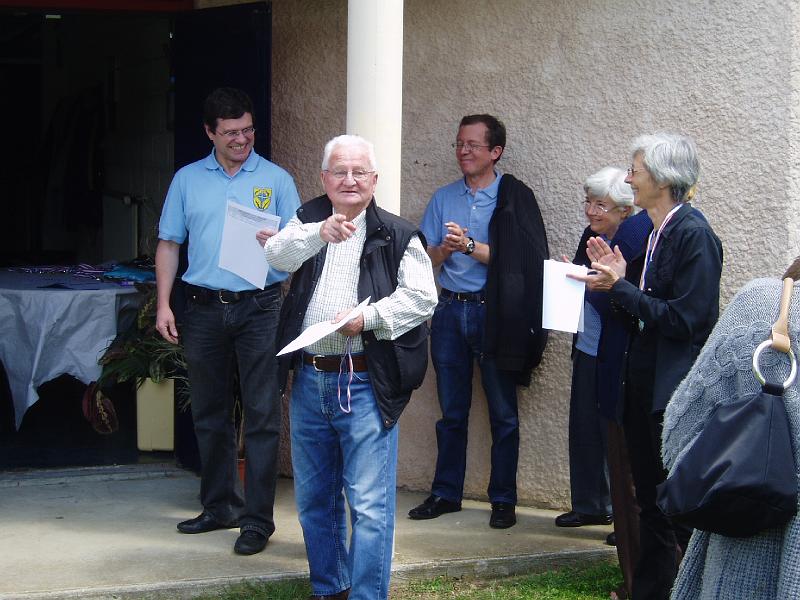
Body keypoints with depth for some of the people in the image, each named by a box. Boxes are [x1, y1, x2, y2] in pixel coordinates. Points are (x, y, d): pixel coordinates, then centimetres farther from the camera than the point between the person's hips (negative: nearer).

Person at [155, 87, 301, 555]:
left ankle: (259, 518, -3)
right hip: (204, 308, 3)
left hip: (259, 308, -3)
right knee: (210, 415, 11)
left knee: (262, 416, -6)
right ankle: (220, 506, 23)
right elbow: (169, 244, 11)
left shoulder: (276, 180, 4)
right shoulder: (188, 180, 10)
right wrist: (164, 305, 3)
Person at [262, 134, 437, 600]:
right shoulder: (308, 221, 9)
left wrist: (368, 317, -19)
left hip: (364, 385, -4)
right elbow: (278, 255, -9)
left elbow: (422, 297, -6)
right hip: (309, 380, 5)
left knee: (369, 504, -8)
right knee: (314, 499, 15)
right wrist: (318, 234, -27)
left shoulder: (396, 235, 0)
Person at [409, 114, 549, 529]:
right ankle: (446, 494, 19)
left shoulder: (514, 198, -3)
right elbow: (426, 260, 6)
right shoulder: (444, 198, 11)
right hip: (450, 311, 4)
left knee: (503, 413, 1)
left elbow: (517, 261, -12)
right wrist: (445, 249, -14)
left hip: (493, 312, -4)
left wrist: (470, 246, -20)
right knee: (451, 411, 11)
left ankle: (503, 499, 8)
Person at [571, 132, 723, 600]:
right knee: (651, 501, 16)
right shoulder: (657, 231, 11)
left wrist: (619, 287, -17)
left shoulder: (693, 235, -15)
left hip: (675, 388, -9)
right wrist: (616, 278, 2)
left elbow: (684, 319, -20)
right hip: (647, 385, 9)